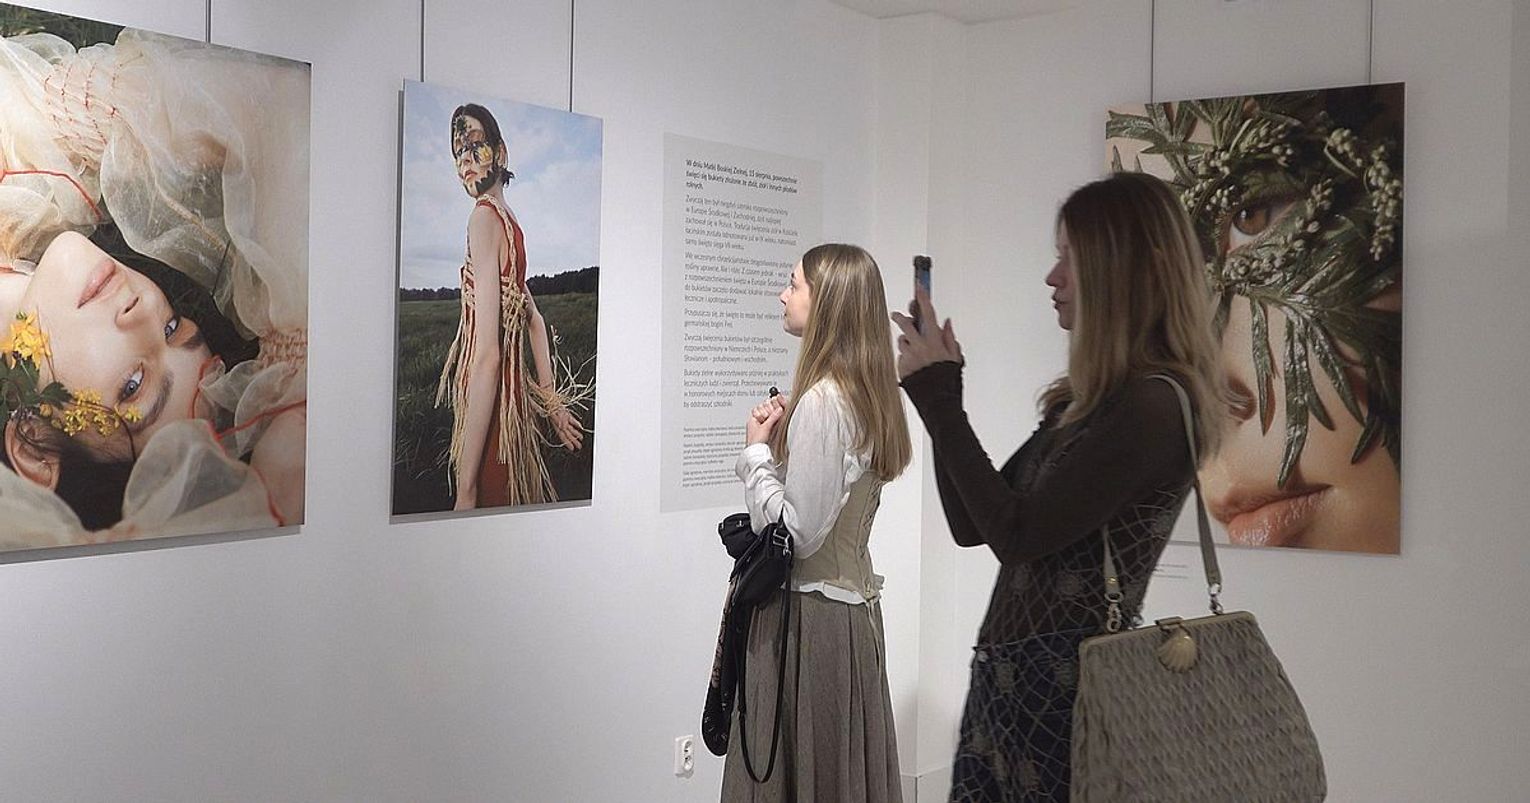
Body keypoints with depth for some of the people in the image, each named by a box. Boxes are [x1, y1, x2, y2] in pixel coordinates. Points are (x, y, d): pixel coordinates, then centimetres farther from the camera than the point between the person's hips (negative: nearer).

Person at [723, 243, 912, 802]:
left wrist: (757, 451, -11)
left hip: (811, 614, -9)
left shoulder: (821, 402, -19)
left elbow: (797, 533, -21)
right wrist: (782, 434, 4)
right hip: (854, 604, 9)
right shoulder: (868, 395, 8)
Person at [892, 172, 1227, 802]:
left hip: (1067, 686, -8)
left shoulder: (1153, 404, -16)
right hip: (1014, 678, 8)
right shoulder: (1091, 400, 11)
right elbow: (972, 525, 12)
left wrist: (938, 398, -13)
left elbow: (1017, 534, -19)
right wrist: (938, 387, 6)